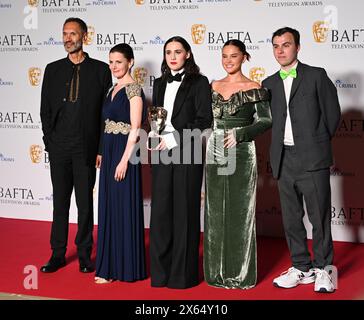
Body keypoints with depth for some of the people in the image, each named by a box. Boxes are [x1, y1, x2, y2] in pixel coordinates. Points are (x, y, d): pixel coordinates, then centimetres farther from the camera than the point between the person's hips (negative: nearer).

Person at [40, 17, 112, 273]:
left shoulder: (100, 69, 1)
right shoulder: (53, 70, 9)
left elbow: (106, 110, 0)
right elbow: (45, 110, 10)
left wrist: (101, 148, -5)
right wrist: (49, 142, 2)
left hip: (86, 148, -2)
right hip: (59, 148, 3)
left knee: (86, 202, 4)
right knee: (60, 201, 8)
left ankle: (85, 254, 15)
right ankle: (58, 254, 16)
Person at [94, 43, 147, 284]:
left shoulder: (134, 89, -11)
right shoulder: (114, 89, 14)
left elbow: (135, 128, -16)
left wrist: (124, 160, -20)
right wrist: (104, 154, 15)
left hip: (123, 153, -9)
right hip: (109, 153, 9)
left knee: (123, 208, -2)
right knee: (109, 207, 13)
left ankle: (124, 267, 6)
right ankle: (110, 264, 23)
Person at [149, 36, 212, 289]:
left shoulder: (199, 82, -1)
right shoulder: (160, 84, 16)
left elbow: (204, 119, -8)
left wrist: (175, 138, -12)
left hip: (186, 152, -5)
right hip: (162, 152, 5)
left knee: (184, 209, -1)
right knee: (161, 209, 4)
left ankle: (183, 273, 8)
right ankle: (161, 270, 13)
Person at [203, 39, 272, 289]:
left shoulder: (253, 88, -3)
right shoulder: (214, 86, 11)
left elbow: (266, 121, -7)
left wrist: (239, 134, -16)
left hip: (241, 154, -5)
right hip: (215, 153, 5)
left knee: (239, 212, 0)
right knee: (215, 211, 8)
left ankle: (240, 273, 10)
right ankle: (217, 270, 19)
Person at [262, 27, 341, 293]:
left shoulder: (317, 76, 0)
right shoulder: (270, 84, 13)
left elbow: (332, 113, 2)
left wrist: (319, 142, 6)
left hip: (312, 158, -5)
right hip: (284, 159, 5)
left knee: (319, 216, 0)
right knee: (291, 218, 10)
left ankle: (322, 268, 14)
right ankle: (301, 268, 21)